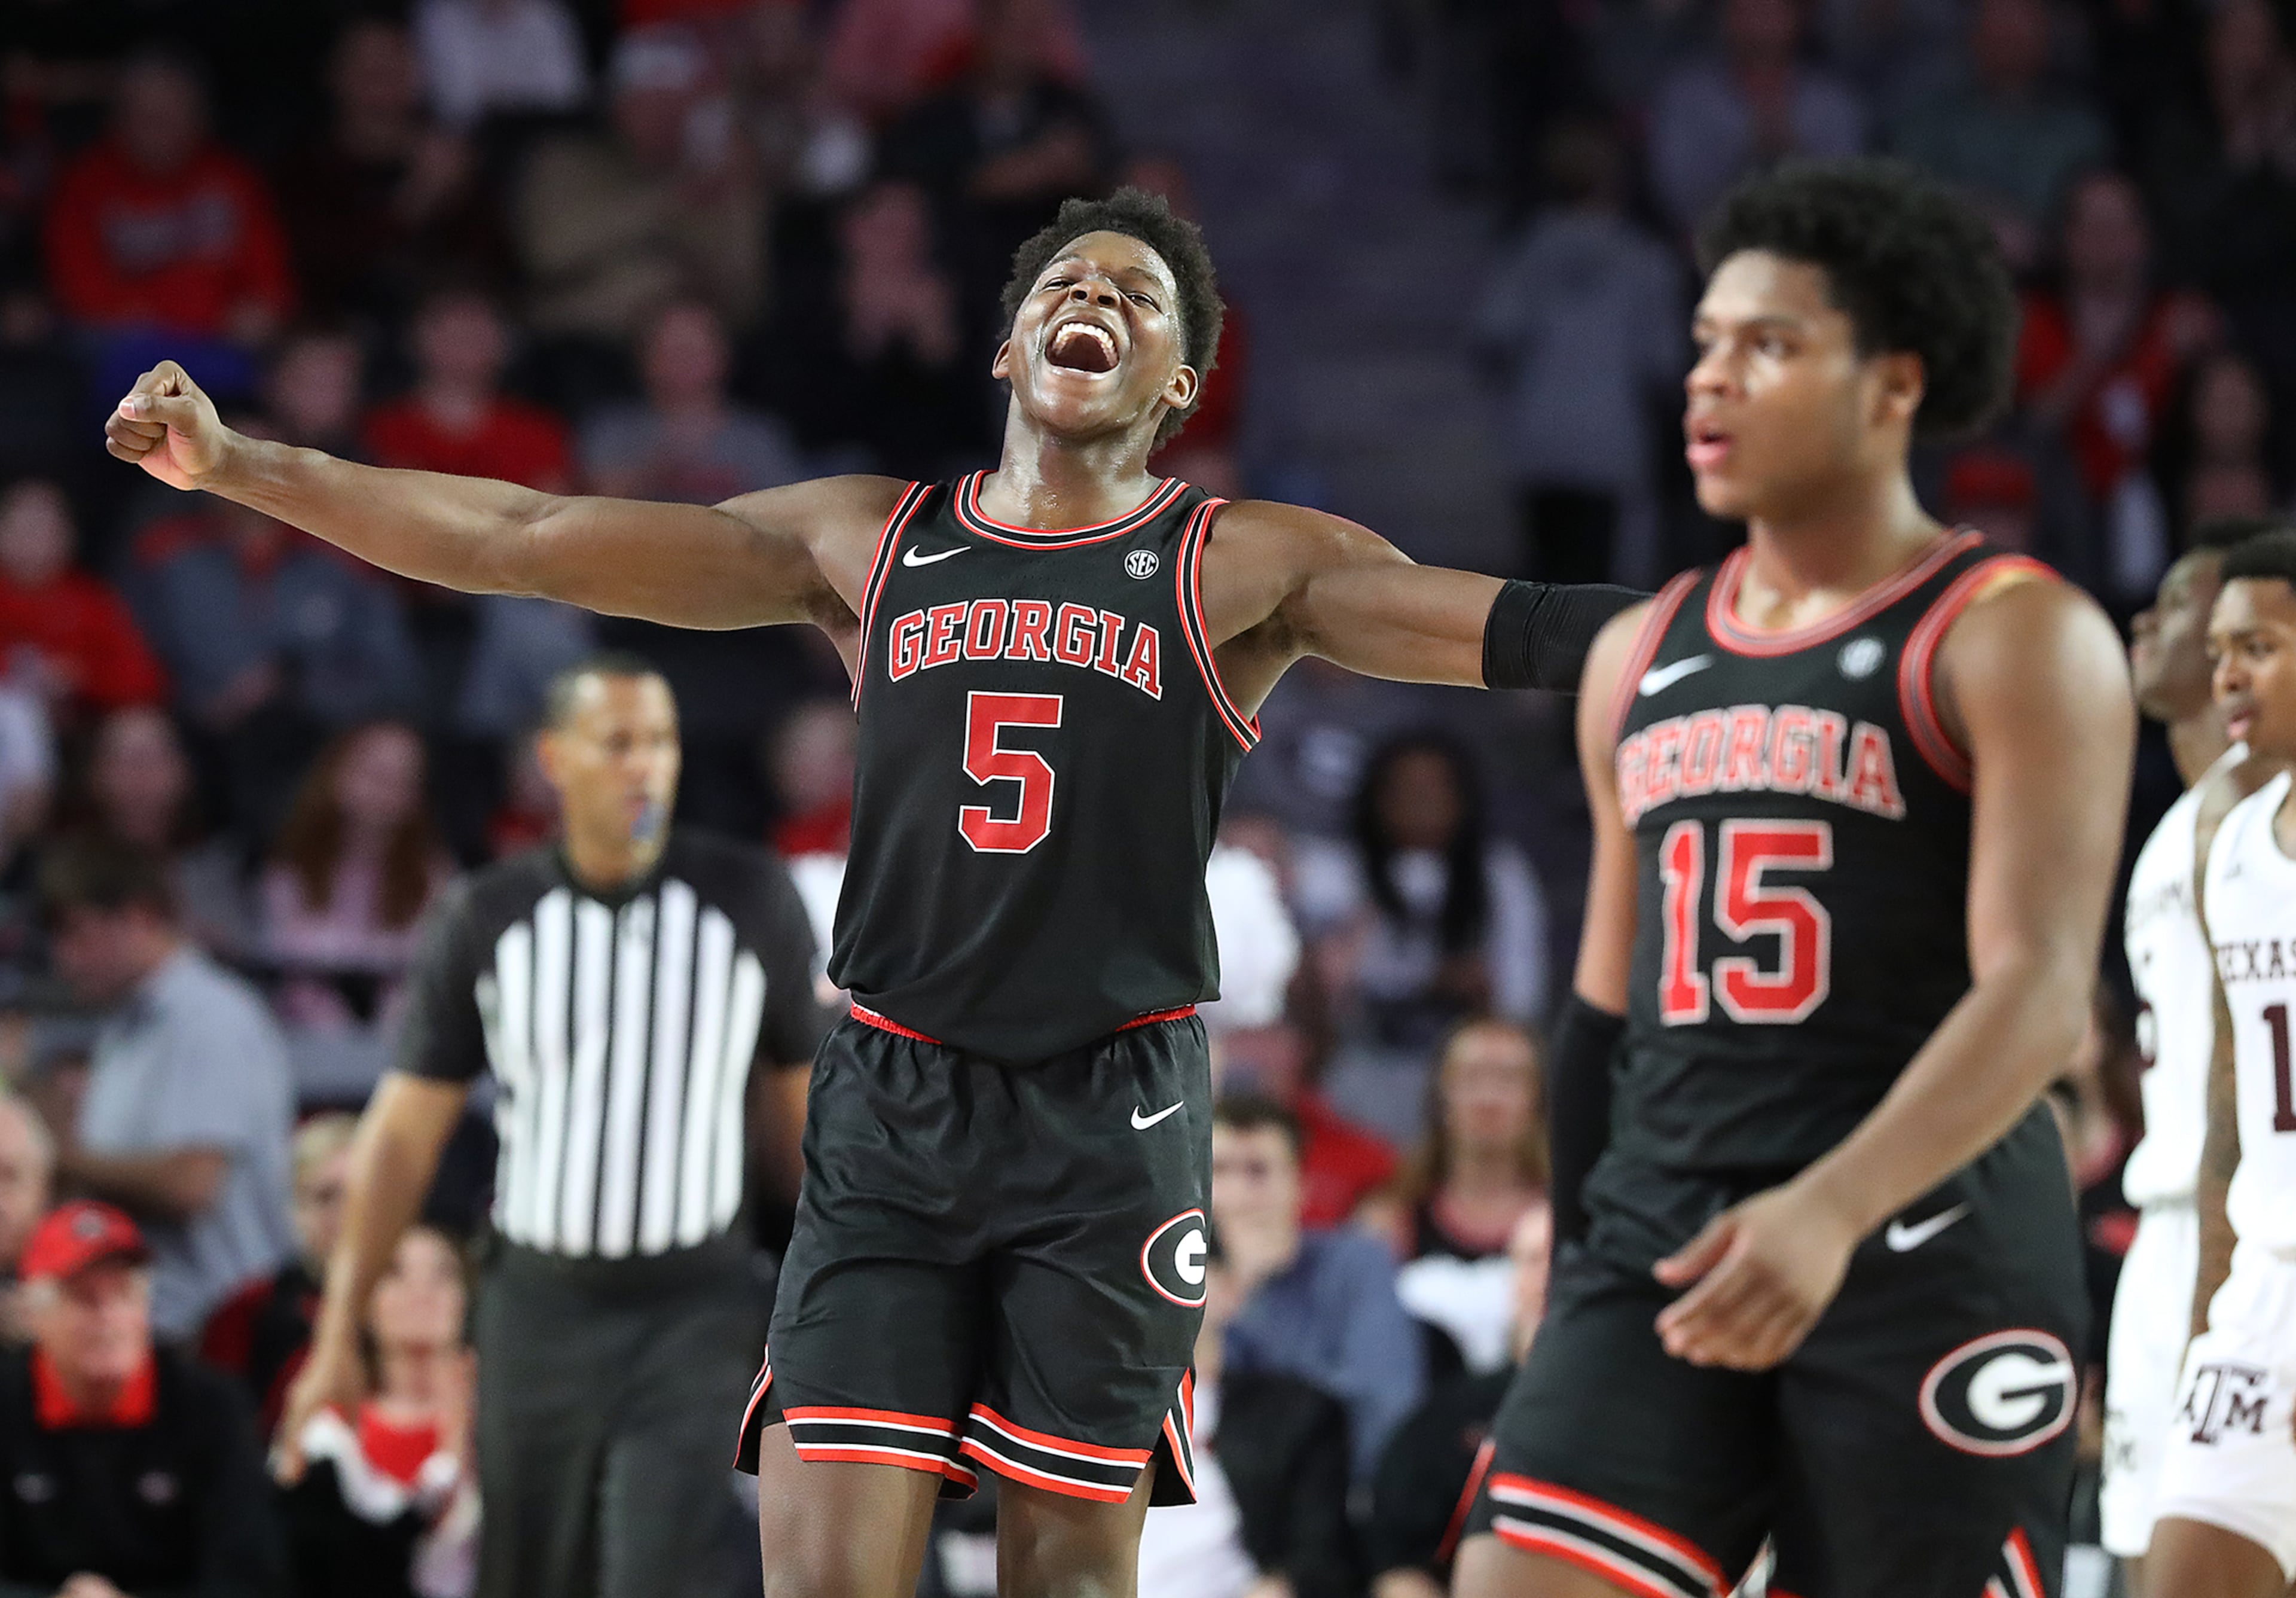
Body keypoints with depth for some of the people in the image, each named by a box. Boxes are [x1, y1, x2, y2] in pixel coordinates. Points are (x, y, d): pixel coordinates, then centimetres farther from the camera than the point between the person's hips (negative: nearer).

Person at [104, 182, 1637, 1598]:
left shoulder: (1246, 567, 3)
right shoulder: (870, 544, 11)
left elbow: (1513, 632, -7)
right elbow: (525, 540, 12)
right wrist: (241, 466, 10)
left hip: (1110, 1123, -2)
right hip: (891, 1115, 2)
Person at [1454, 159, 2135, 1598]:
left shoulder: (2016, 639, -5)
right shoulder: (1640, 660, 16)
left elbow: (2040, 993, -17)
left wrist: (1832, 1209, -31)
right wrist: (1570, 1284, 21)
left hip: (1927, 1248, -6)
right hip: (1662, 1245, 6)